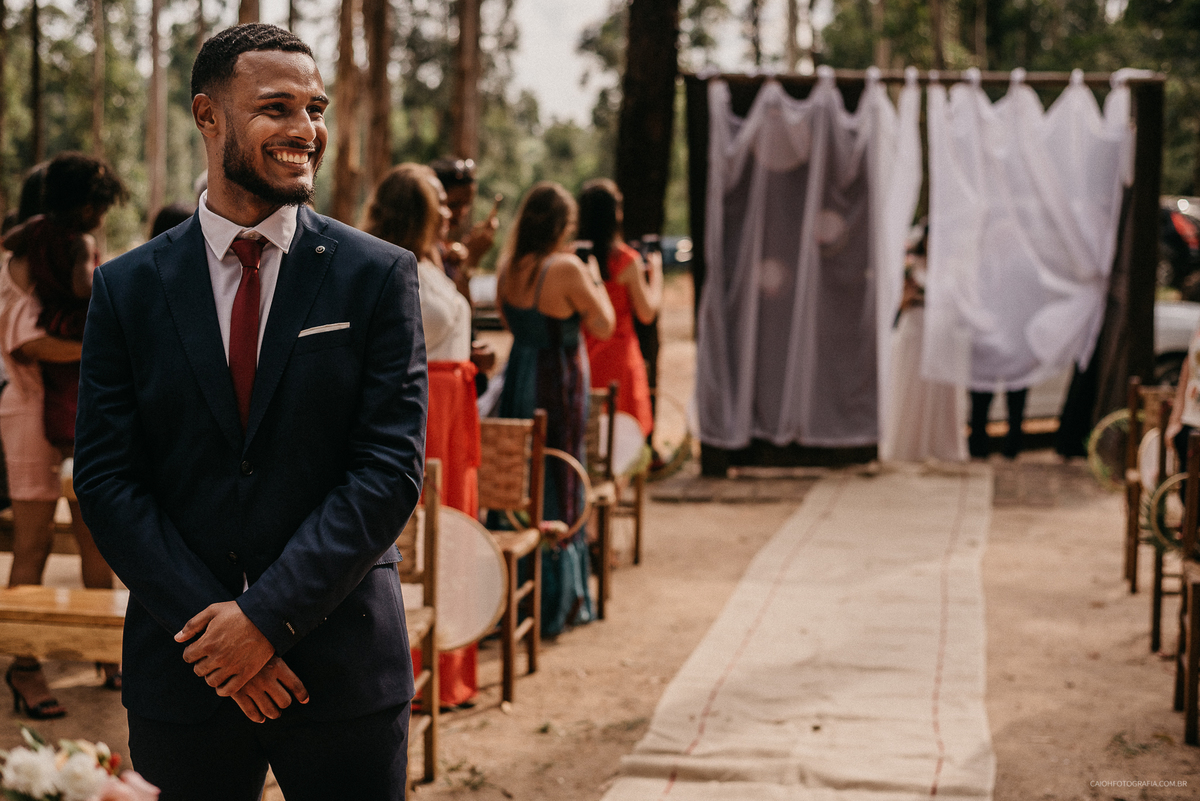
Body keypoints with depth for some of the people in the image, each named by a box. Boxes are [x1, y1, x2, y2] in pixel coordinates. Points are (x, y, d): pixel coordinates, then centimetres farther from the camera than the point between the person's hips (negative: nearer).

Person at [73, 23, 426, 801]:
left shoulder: (380, 276, -2)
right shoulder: (129, 288, 3)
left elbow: (392, 469, -7)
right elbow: (106, 478, -1)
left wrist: (268, 614, -14)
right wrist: (208, 625, -12)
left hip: (343, 667, -1)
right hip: (183, 672, 1)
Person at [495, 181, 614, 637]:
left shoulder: (509, 268, 2)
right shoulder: (565, 268, -18)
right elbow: (604, 325, -10)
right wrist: (593, 278, 5)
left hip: (519, 378, 6)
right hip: (558, 383, -6)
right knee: (557, 488, 4)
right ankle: (557, 600, 11)